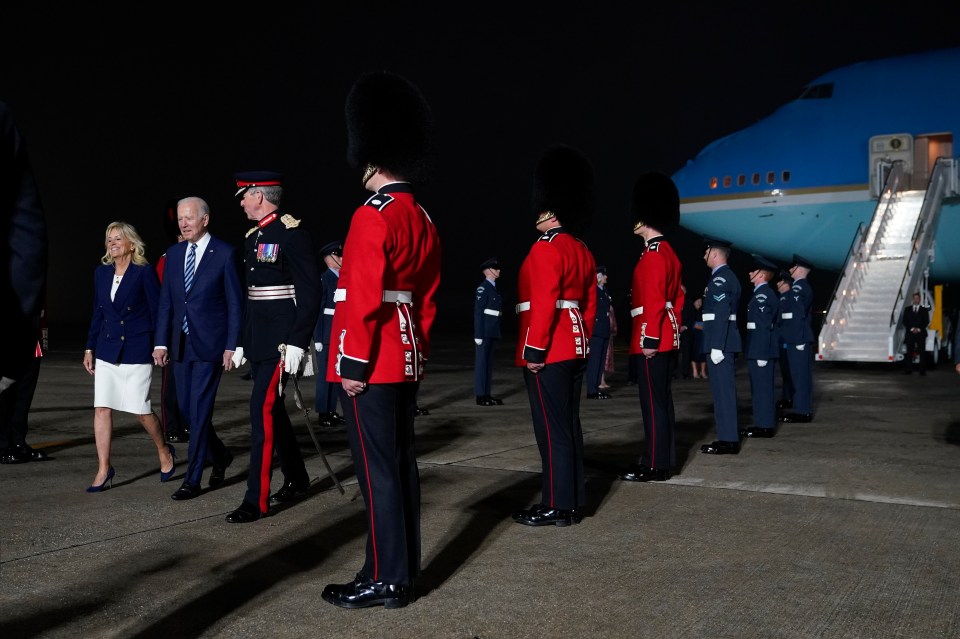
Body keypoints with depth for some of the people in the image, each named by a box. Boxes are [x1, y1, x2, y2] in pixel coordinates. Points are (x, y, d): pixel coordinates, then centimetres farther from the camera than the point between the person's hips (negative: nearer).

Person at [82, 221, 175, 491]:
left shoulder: (144, 272, -7)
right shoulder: (101, 272, 9)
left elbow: (157, 311, -5)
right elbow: (97, 313, 14)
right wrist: (90, 348, 12)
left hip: (137, 351, -5)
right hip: (107, 351, 5)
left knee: (140, 409, -1)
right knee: (102, 408, 0)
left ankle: (164, 452, 25)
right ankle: (104, 469, 8)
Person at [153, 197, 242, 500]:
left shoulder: (225, 253, -6)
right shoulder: (173, 254, 10)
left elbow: (235, 303, -7)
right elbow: (165, 302, 12)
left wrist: (232, 346, -11)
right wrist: (161, 342, 5)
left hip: (210, 344, -6)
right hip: (181, 344, 6)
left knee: (199, 410, -5)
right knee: (188, 409, 11)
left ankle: (192, 479, 5)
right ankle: (219, 455, 33)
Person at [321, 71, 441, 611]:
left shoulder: (373, 215, -15)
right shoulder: (424, 220, 13)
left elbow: (363, 297, -20)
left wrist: (352, 365, -16)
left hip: (373, 364, -9)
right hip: (406, 362, 9)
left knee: (378, 468, -2)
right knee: (401, 462, 14)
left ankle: (387, 580, 7)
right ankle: (404, 567, 23)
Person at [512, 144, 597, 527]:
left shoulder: (546, 248, -14)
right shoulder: (582, 251, 15)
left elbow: (543, 304, -21)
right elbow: (590, 304, 18)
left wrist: (533, 351, -18)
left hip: (549, 352, -9)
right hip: (574, 350, 10)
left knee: (552, 429, -3)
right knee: (569, 426, 13)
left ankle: (557, 506, 3)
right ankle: (573, 501, 19)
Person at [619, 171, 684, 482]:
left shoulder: (652, 254, -15)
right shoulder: (668, 252, 17)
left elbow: (653, 300, -21)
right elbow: (677, 297, 20)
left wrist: (650, 339, -21)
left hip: (652, 339, -10)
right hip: (666, 337, 10)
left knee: (653, 401, -5)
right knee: (661, 399, 14)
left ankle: (655, 465, 0)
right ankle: (662, 459, 21)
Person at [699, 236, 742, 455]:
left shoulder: (720, 278, -14)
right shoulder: (728, 276, 17)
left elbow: (721, 315, -21)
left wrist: (716, 347, -22)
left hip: (720, 342, -10)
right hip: (726, 342, 10)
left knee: (723, 389, -6)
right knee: (725, 389, 14)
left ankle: (728, 441, -2)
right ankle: (729, 436, 21)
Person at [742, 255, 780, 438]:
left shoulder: (763, 295, -15)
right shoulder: (762, 293, 16)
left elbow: (764, 326, -20)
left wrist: (762, 354, -21)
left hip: (760, 349, -10)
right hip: (759, 349, 10)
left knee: (762, 387, -4)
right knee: (761, 387, 14)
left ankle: (765, 426, 1)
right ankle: (763, 423, 21)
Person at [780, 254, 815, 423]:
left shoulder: (798, 288, -13)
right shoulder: (805, 287, 18)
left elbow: (799, 315, -19)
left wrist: (798, 340, -21)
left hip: (798, 339, -10)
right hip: (801, 338, 10)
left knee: (799, 375, -7)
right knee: (802, 375, 12)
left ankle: (801, 412, -4)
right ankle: (803, 410, 17)